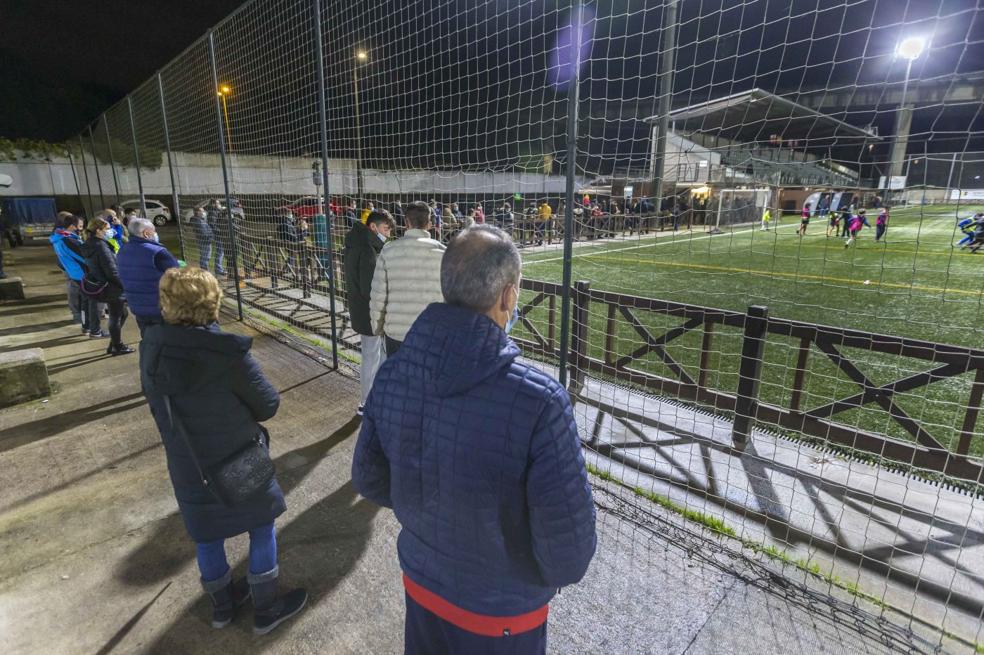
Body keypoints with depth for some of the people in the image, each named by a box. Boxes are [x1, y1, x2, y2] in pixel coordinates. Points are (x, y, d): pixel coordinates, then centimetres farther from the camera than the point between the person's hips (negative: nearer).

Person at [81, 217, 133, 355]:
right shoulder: (101, 246, -21)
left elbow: (90, 268, 15)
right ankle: (117, 347, 17)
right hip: (112, 288, -9)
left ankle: (114, 344, 28)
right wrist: (125, 286, -14)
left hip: (102, 286, 9)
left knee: (123, 313, 21)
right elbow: (111, 271, -23)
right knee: (116, 317, 5)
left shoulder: (89, 245, 8)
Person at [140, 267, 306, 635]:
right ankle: (266, 609, 29)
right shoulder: (227, 354, -28)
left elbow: (157, 401, 7)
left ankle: (222, 604, 43)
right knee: (262, 524, 15)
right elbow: (268, 404, -16)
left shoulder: (152, 349, -9)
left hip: (186, 465, 6)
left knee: (206, 533, 22)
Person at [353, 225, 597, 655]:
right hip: (501, 615, -3)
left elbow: (369, 481, -5)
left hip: (420, 581, 4)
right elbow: (569, 555, -27)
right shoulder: (539, 402, -36)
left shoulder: (391, 376, -19)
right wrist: (557, 572, -4)